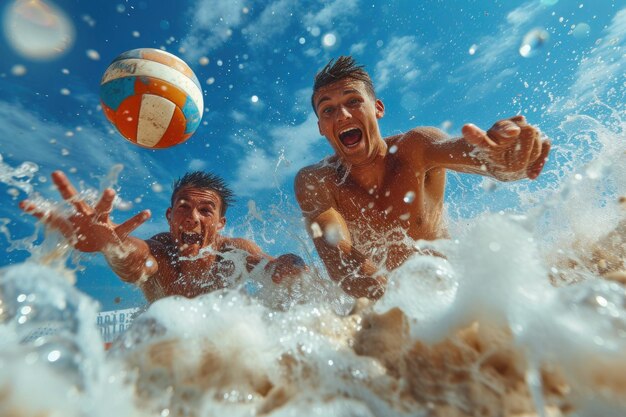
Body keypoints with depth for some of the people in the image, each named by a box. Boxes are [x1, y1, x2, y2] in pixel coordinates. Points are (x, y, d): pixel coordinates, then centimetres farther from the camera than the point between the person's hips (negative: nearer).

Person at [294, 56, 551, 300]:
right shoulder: (314, 183, -17)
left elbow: (464, 151, -35)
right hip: (378, 303, 1)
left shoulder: (415, 149, -15)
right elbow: (339, 259, -28)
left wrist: (500, 159, -57)